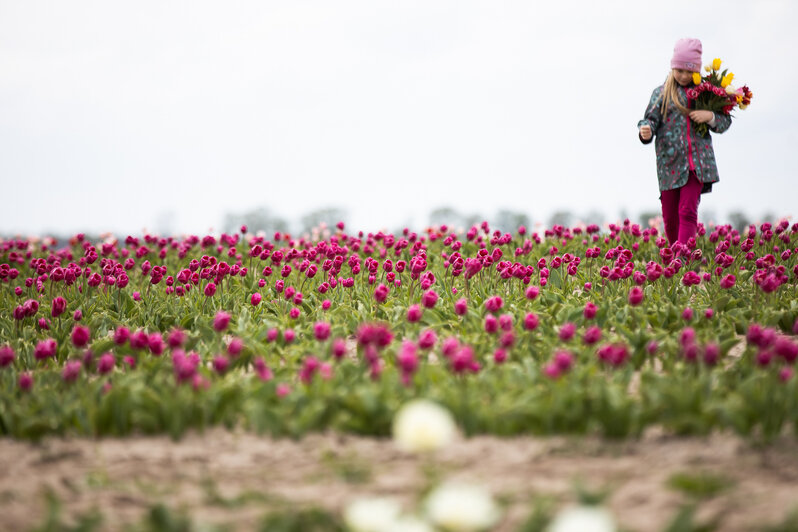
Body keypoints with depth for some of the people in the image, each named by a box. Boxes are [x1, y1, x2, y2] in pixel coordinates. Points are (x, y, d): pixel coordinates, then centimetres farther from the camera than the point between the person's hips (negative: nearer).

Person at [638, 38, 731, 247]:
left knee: (688, 212, -13)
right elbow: (651, 118, -1)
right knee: (670, 217, 5)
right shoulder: (661, 93, 5)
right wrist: (646, 130, -24)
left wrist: (710, 116, -9)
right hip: (670, 162, 1)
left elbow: (725, 122, 13)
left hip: (698, 163, -1)